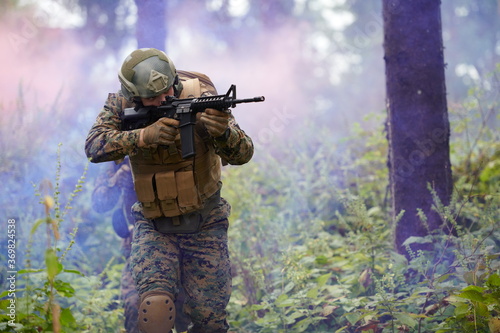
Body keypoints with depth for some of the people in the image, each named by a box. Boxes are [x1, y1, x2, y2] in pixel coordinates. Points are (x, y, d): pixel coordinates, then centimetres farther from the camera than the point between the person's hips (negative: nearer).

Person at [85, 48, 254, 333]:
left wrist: (222, 132, -45)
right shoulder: (122, 104, -9)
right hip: (154, 226, 1)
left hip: (204, 226, 0)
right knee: (153, 308, -21)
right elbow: (95, 146, -24)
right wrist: (144, 136, -39)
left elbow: (242, 154, -22)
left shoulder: (199, 97, -16)